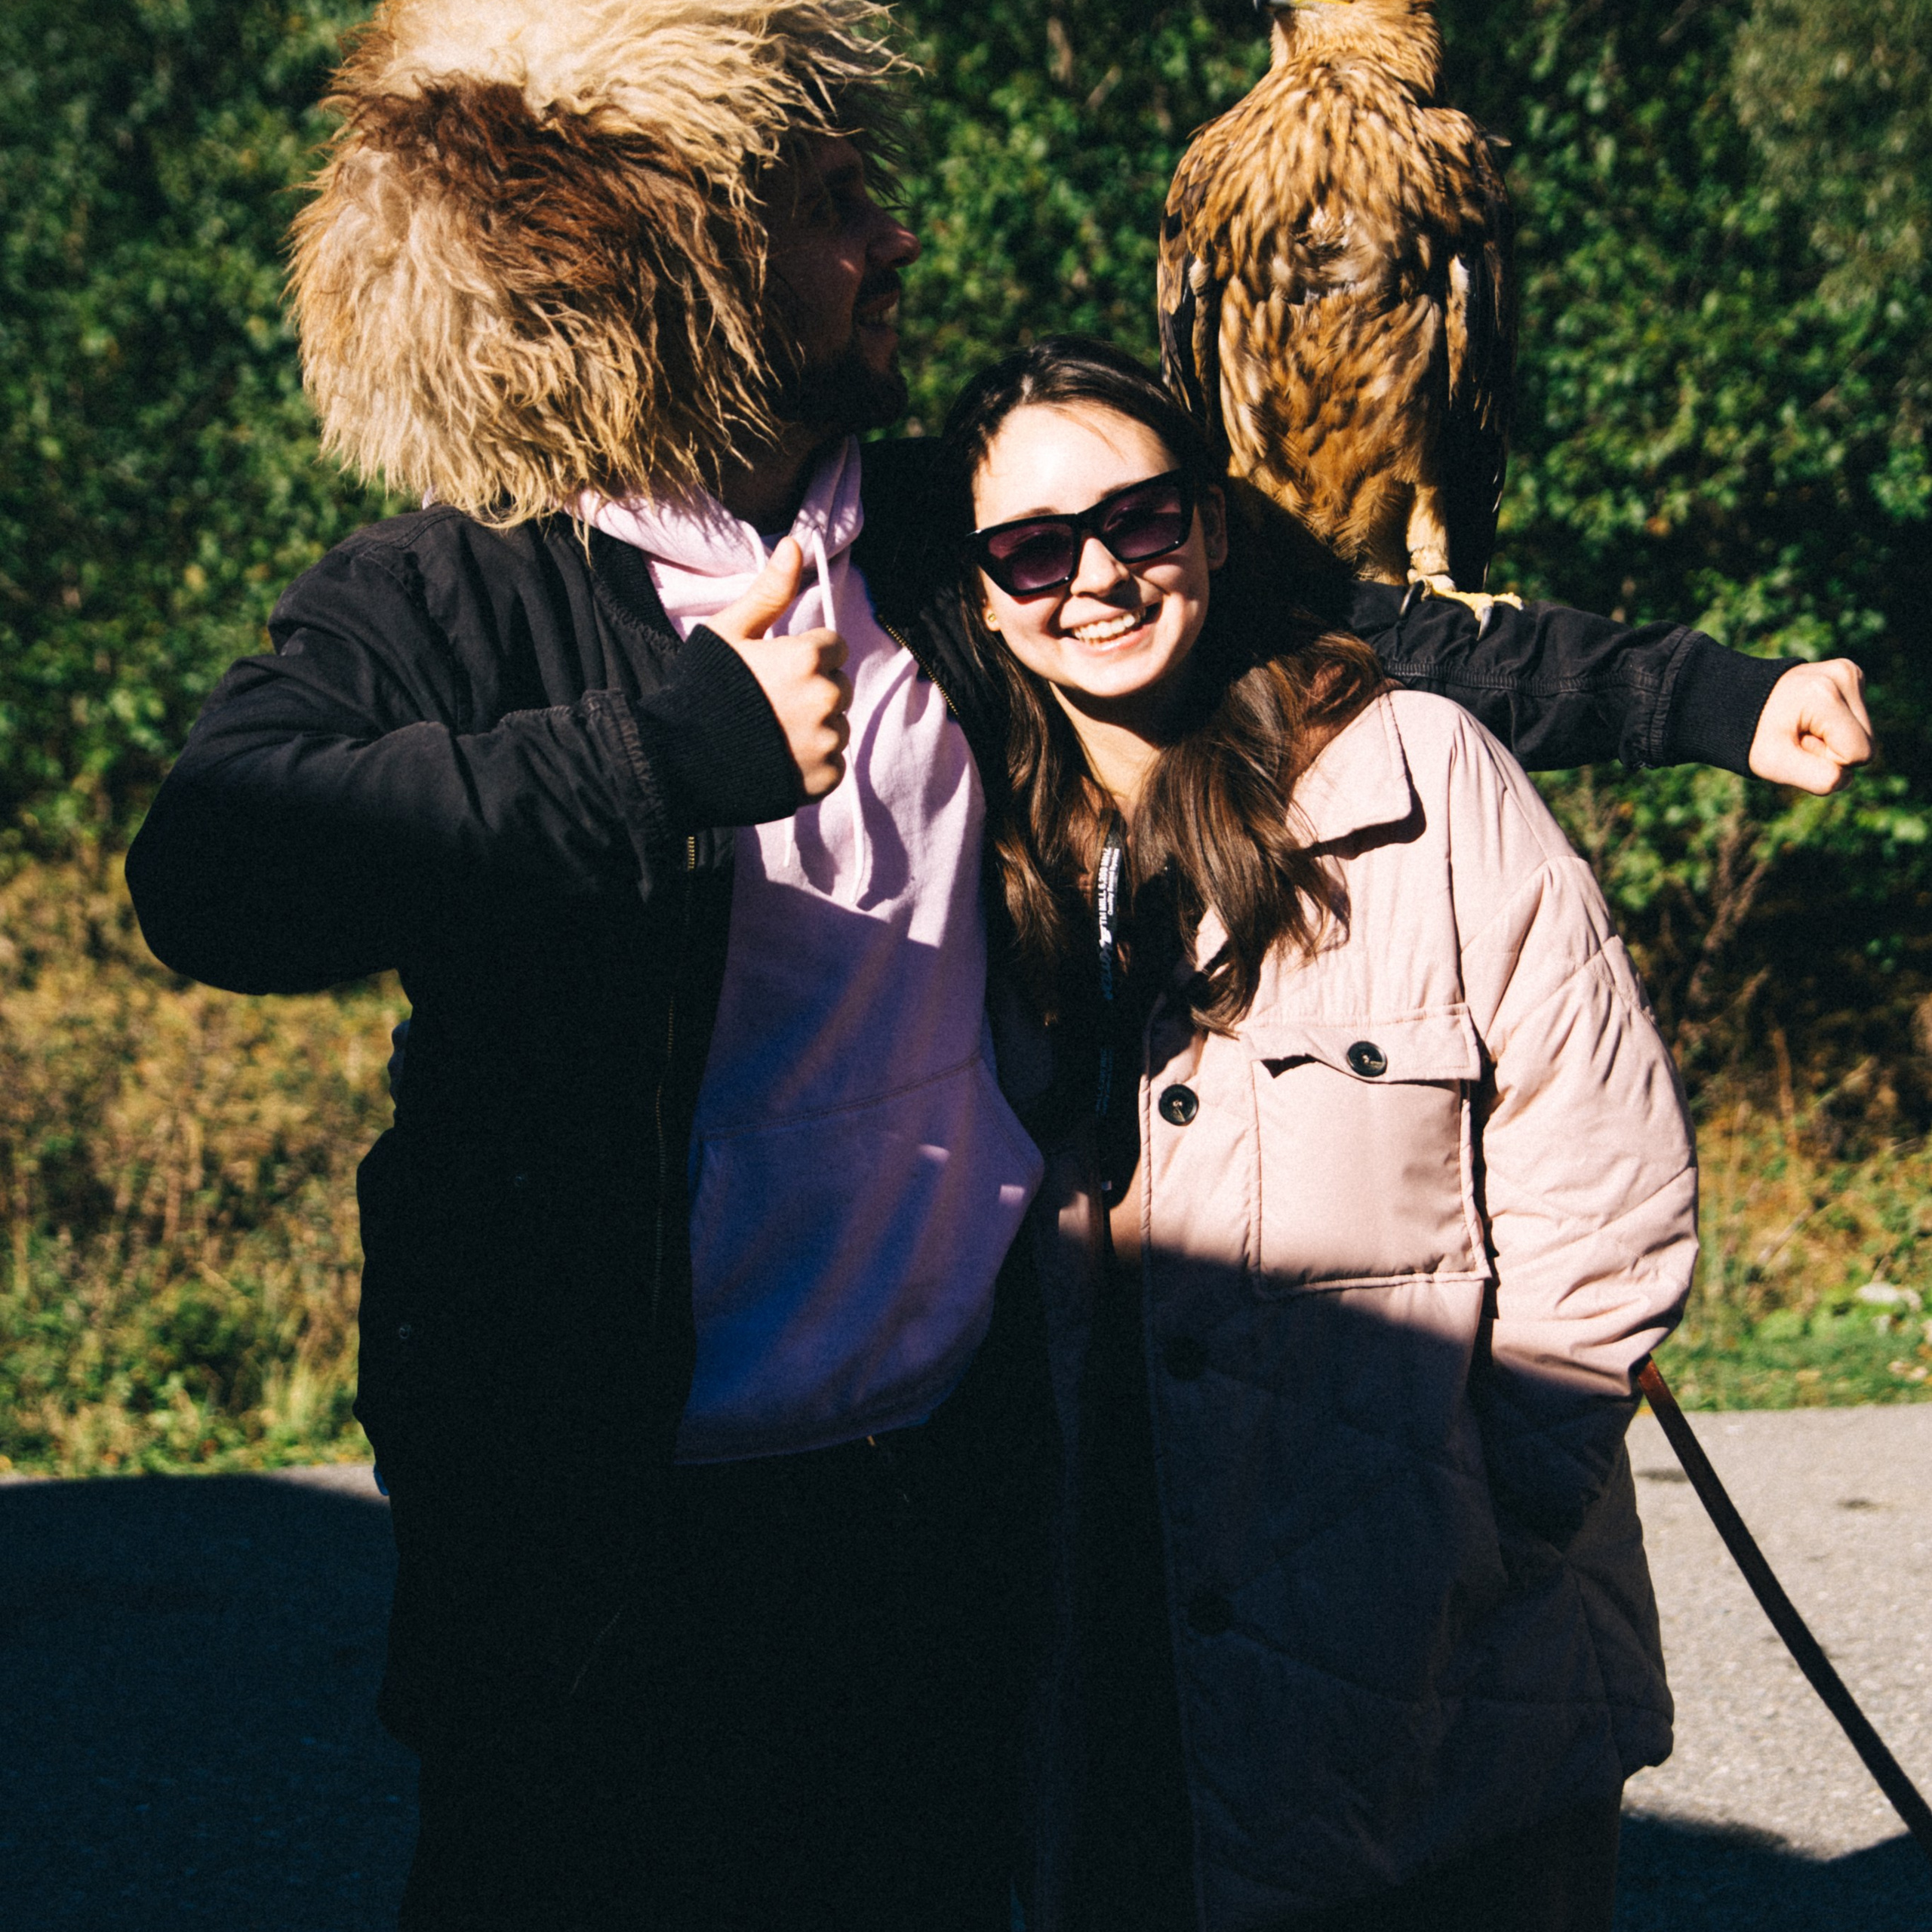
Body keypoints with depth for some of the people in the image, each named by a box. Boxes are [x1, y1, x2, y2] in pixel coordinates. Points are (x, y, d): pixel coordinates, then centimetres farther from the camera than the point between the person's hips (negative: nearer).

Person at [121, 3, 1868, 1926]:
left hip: (957, 1469, 5)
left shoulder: (945, 543, 4)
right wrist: (679, 751, -34)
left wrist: (1715, 697, 14)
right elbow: (214, 870, -32)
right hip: (613, 1534, -5)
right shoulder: (446, 604, -13)